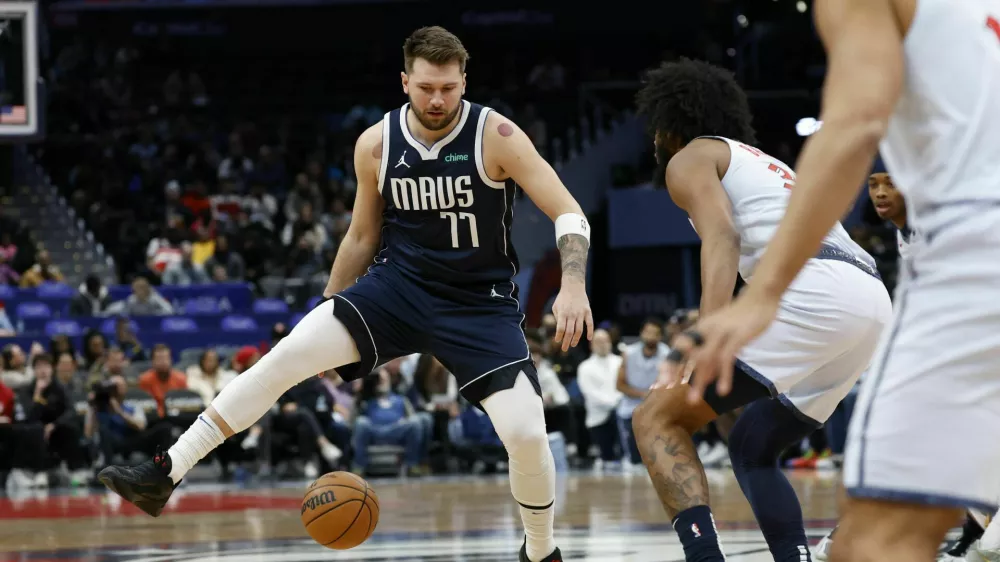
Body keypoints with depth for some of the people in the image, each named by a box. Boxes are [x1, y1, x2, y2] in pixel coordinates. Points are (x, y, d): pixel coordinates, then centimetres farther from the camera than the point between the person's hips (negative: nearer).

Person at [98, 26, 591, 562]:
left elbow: (569, 214, -15)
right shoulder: (375, 145, -3)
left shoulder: (496, 136, -14)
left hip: (479, 303, -2)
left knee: (527, 433, -18)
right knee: (287, 354, -17)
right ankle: (165, 473, -17)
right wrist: (328, 309, 14)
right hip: (397, 285, 2)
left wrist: (573, 286, -31)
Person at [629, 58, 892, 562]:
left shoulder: (690, 158, 12)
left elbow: (722, 238, -8)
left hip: (815, 290, -8)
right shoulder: (765, 165, 37)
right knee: (752, 447, 25)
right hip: (873, 299, 9)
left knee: (657, 420, -5)